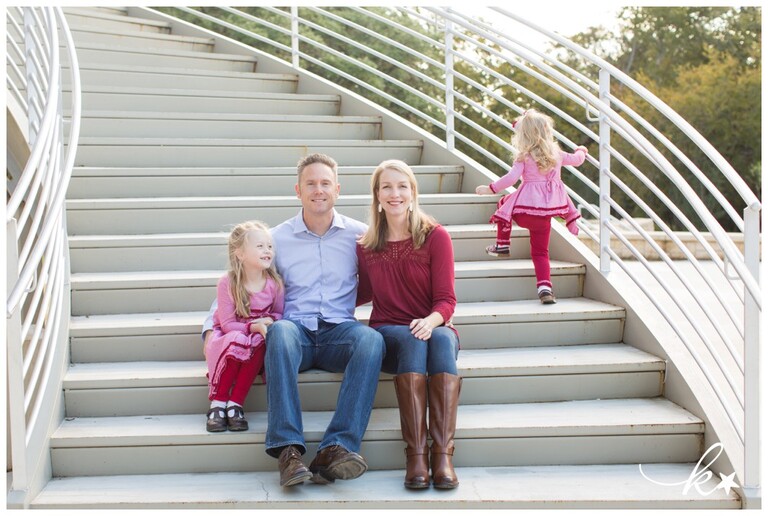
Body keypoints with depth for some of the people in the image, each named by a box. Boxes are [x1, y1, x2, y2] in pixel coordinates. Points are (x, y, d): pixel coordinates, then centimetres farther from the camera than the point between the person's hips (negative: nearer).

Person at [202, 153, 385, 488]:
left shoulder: (358, 234, 11)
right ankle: (287, 450, -45)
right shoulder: (277, 238, 11)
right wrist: (211, 327, 2)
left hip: (338, 329, 1)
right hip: (295, 328, 0)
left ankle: (336, 448, -41)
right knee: (280, 331, -37)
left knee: (371, 339, -34)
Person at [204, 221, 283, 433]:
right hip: (226, 338, -2)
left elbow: (279, 313, 7)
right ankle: (217, 404, -24)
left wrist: (269, 321, -16)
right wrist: (253, 327, -29)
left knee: (259, 343, -34)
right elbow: (227, 324, -14)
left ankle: (235, 404, -26)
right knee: (236, 342, -37)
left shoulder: (274, 283, -6)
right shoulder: (227, 283, -14)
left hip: (257, 339, 2)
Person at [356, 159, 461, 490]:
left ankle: (443, 454, -45)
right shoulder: (366, 246, 7)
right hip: (387, 335, 1)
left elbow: (446, 300, -5)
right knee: (411, 340, -35)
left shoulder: (435, 237, -1)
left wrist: (430, 321, -25)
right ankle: (416, 453, -44)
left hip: (433, 328, 0)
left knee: (441, 338, -37)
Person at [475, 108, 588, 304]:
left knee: (505, 202, 29)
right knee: (540, 251, 10)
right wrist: (581, 152, 49)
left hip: (526, 208, -4)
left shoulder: (524, 156, -5)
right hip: (548, 211, 4)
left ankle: (502, 244, 30)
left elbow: (511, 177, -16)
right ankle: (544, 286, -8)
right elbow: (576, 160, 27)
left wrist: (491, 189, -9)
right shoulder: (556, 153, 11)